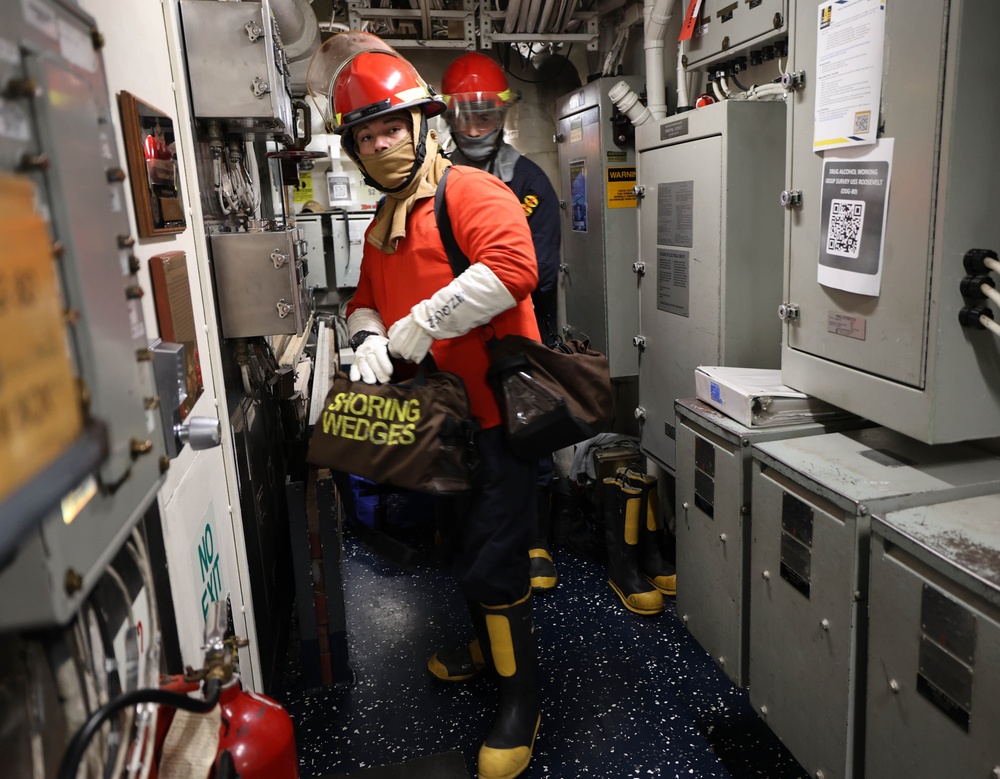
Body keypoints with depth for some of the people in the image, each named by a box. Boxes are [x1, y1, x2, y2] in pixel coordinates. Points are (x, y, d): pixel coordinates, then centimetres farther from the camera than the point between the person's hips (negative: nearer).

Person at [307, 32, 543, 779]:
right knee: (464, 549, 23)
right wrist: (368, 337, -1)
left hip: (496, 415, -9)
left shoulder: (471, 192, -13)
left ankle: (522, 703, 17)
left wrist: (421, 324, -26)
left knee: (491, 563, -3)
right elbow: (367, 298, 24)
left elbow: (514, 267, -31)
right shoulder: (383, 225, 16)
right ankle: (487, 649, 47)